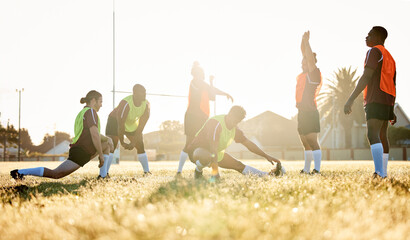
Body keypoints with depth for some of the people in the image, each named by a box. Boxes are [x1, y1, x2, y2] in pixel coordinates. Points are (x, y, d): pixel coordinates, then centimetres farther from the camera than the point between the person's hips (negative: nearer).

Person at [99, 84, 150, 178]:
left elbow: (141, 126, -16)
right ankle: (103, 174, -28)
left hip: (133, 124, 6)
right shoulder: (125, 104, -37)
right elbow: (120, 125, -31)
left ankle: (147, 171, 22)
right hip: (115, 121, -6)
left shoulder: (146, 105, -20)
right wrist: (122, 142, -23)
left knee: (141, 147, 6)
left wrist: (134, 143, -18)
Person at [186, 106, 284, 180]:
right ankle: (198, 171, -12)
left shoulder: (234, 128, -1)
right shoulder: (216, 123, -29)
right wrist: (215, 171, -41)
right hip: (197, 150, -8)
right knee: (207, 156, -43)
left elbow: (248, 143, 11)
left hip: (217, 154, 8)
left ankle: (267, 175, 8)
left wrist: (266, 156, 9)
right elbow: (213, 148, -36)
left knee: (239, 165, 2)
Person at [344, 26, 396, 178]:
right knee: (382, 136, 14)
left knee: (373, 135, -20)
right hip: (387, 102, 10)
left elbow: (366, 77, -16)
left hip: (376, 100, -10)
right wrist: (391, 111, 28)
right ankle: (384, 173, 16)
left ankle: (379, 172, -35)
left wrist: (351, 99, -20)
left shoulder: (374, 51, -4)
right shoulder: (389, 57, 25)